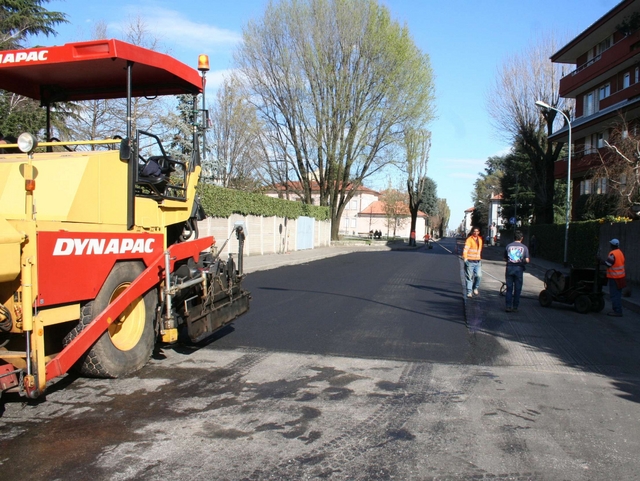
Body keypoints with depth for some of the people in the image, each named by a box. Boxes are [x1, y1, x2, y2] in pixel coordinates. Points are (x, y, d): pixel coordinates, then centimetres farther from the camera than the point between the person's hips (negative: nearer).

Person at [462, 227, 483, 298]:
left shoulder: (480, 239, 13)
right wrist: (465, 258, -29)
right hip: (470, 261, -5)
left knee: (479, 275, -7)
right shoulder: (469, 239, -9)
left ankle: (475, 288, 17)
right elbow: (465, 249, -18)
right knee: (469, 277, 0)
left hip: (478, 261, 5)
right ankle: (469, 292, 8)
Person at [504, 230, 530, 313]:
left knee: (509, 288, 8)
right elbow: (527, 260, -8)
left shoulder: (508, 246, 2)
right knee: (517, 289, 7)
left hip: (509, 268, 1)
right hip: (519, 269, -1)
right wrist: (523, 262, 13)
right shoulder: (524, 247, -3)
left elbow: (505, 258, 5)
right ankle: (515, 307, 10)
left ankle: (508, 306, 5)